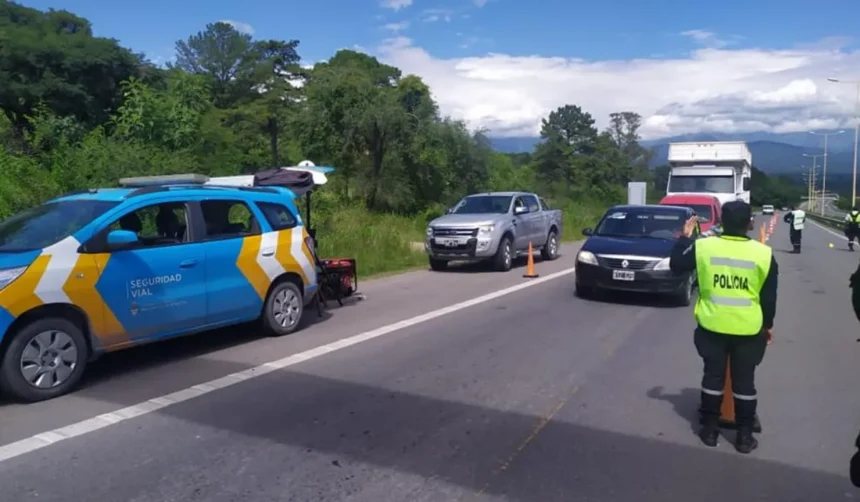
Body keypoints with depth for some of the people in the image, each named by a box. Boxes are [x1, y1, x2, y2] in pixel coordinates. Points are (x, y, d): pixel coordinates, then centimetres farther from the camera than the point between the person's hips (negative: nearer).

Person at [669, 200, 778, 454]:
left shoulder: (703, 247, -9)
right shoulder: (764, 253, -8)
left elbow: (675, 265, 5)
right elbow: (769, 296, -1)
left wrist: (685, 237, 15)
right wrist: (768, 324, 12)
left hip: (712, 326, 1)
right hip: (749, 329, 0)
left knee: (713, 376, 13)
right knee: (744, 382, 10)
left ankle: (709, 430, 21)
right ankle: (744, 436, 20)